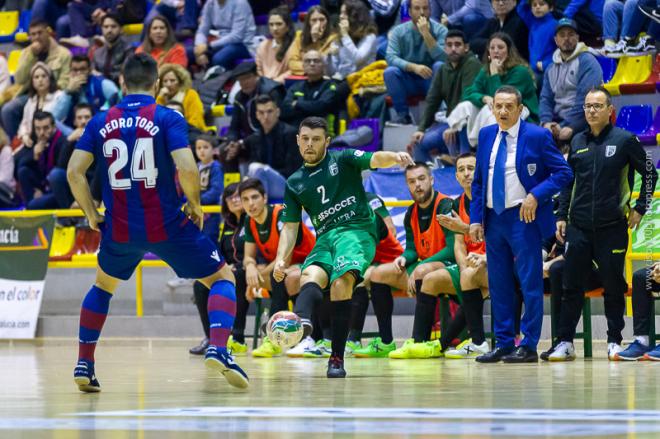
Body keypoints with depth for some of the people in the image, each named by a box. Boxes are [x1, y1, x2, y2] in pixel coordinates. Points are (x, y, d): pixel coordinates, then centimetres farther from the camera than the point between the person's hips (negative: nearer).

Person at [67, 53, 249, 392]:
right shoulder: (168, 119, -6)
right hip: (166, 225, -3)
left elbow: (74, 171, -2)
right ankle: (218, 349, -13)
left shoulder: (100, 122, 4)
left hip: (119, 229, 3)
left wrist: (91, 214, 9)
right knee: (222, 278, 10)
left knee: (104, 285, 31)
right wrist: (195, 205, -1)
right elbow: (187, 168, -18)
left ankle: (84, 364, 24)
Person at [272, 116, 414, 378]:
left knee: (341, 281, -31)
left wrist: (395, 158, -31)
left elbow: (375, 160, -7)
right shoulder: (295, 183, 20)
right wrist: (281, 258, 3)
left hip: (357, 231, -4)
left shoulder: (342, 160, 9)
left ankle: (337, 358, -30)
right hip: (324, 238, 4)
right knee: (310, 276, -30)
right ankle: (301, 320, -64)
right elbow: (290, 226, 20)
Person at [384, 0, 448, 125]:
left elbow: (443, 58, -22)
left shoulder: (440, 30, -8)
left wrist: (426, 34, -29)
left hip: (431, 81, -1)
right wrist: (414, 67, -33)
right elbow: (390, 58, -18)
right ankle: (402, 114, -17)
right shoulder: (398, 31, -5)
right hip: (408, 81, 1)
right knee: (390, 71, -27)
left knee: (440, 66, -30)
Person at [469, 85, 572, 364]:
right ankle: (504, 344, 14)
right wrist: (475, 218, 6)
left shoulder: (537, 136, -6)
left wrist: (536, 195, -17)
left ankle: (529, 346, 0)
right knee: (499, 285, 8)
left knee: (530, 283, -4)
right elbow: (478, 181, 15)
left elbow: (563, 173, -5)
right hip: (493, 218, 5)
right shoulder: (486, 136, 10)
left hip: (523, 218, -5)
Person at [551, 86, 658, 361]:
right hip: (578, 226, 3)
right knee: (571, 286, 1)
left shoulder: (624, 140, -2)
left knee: (614, 286, 4)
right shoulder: (578, 142, 9)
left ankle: (614, 341, 13)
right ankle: (565, 342, 5)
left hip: (612, 227, -3)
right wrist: (562, 216, 9)